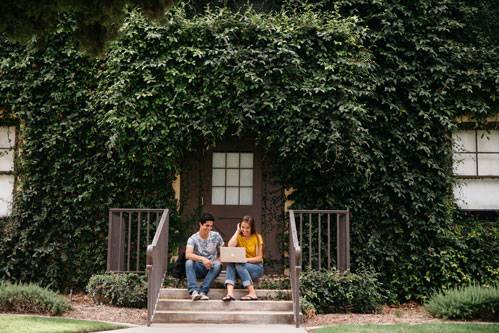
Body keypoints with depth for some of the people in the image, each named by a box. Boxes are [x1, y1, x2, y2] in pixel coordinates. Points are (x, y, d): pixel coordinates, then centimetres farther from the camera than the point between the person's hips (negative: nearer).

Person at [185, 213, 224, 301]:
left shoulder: (216, 236, 2)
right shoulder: (193, 239, -7)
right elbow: (188, 254, -23)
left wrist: (219, 259, -16)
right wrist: (202, 259, -39)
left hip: (212, 268, 1)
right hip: (198, 268, -1)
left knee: (217, 264, -32)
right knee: (189, 263, -31)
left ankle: (203, 291, -39)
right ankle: (193, 291, -46)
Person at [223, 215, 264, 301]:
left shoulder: (257, 237, -4)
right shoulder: (238, 236, 4)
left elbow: (259, 258, -7)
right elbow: (230, 246, -17)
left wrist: (246, 259, -24)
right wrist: (237, 231, -10)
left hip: (256, 267, -3)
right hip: (242, 267, 3)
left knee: (239, 265, -33)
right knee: (230, 262, -29)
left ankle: (252, 293, -36)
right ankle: (230, 293, -46)